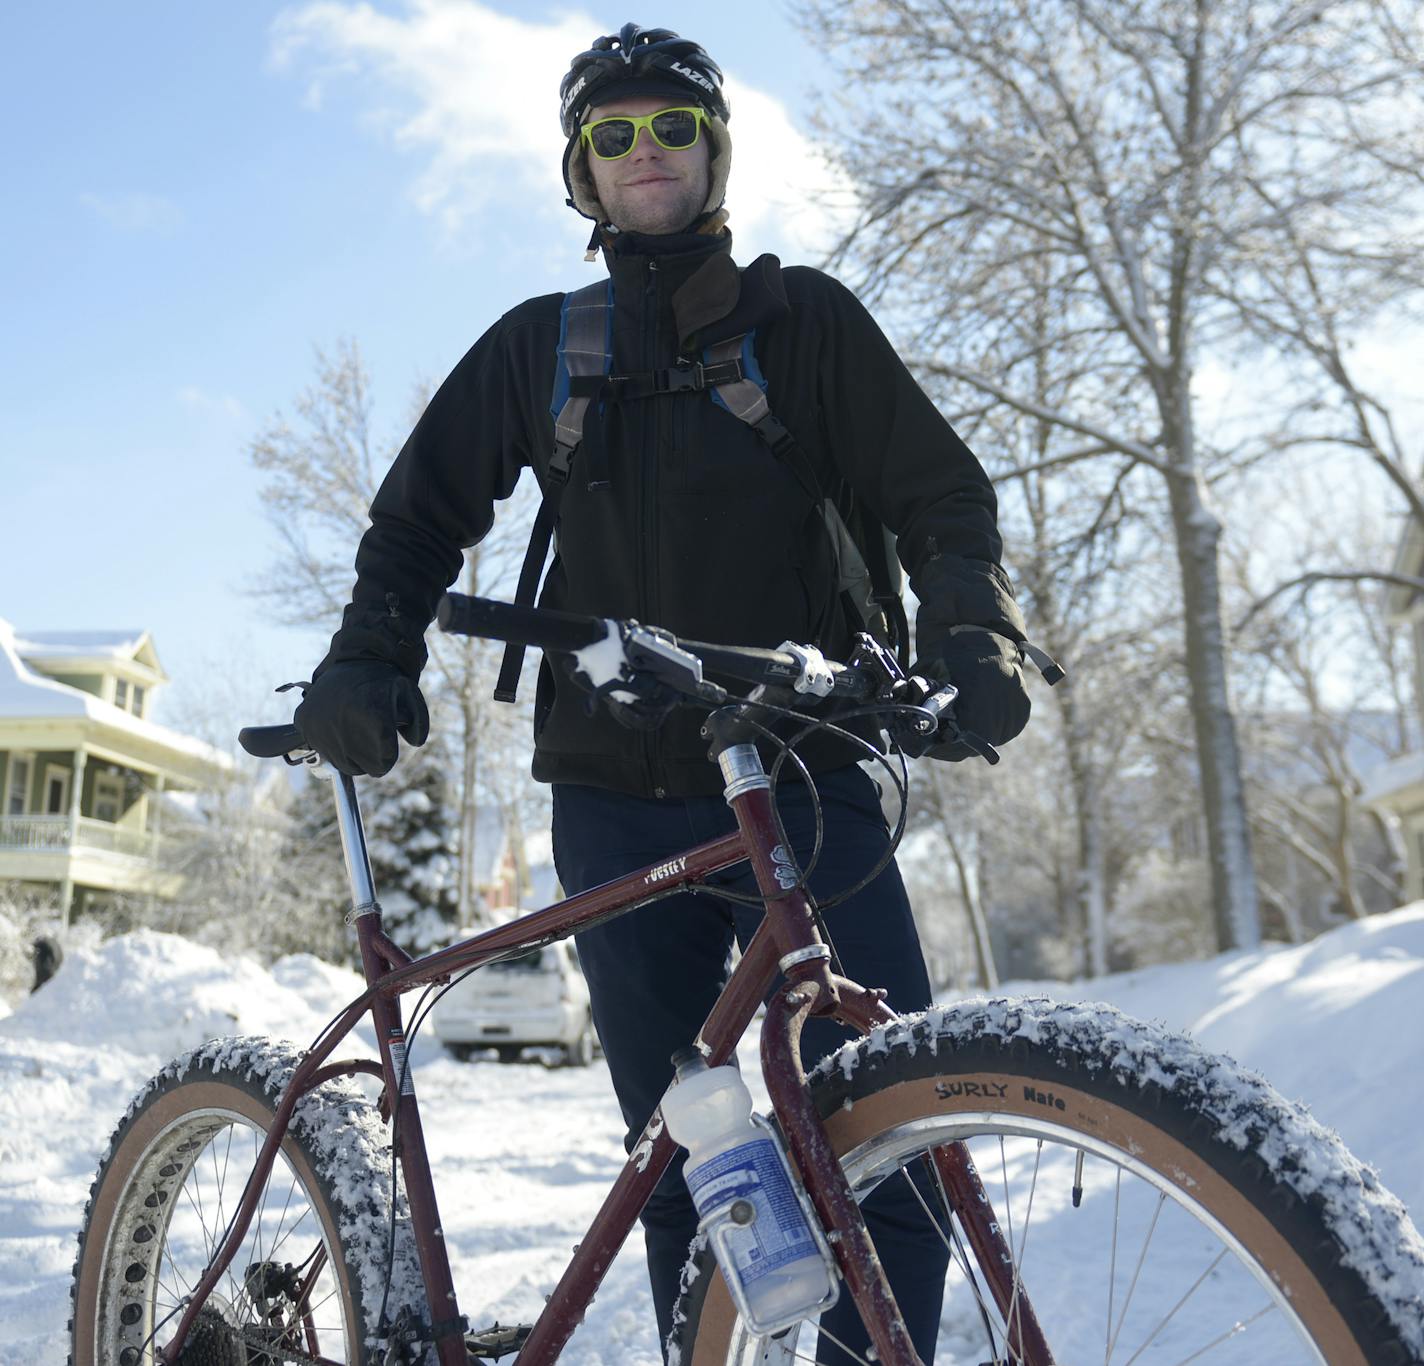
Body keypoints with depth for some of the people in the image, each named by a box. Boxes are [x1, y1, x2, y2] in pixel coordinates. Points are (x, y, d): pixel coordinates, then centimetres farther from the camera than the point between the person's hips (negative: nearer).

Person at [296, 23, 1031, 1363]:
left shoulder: (803, 318, 10)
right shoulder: (539, 346, 15)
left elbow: (941, 495, 5)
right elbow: (420, 516, 21)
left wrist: (971, 636, -15)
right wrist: (368, 656, 3)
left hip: (802, 780, -1)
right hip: (620, 806, 2)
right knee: (687, 1166, 3)